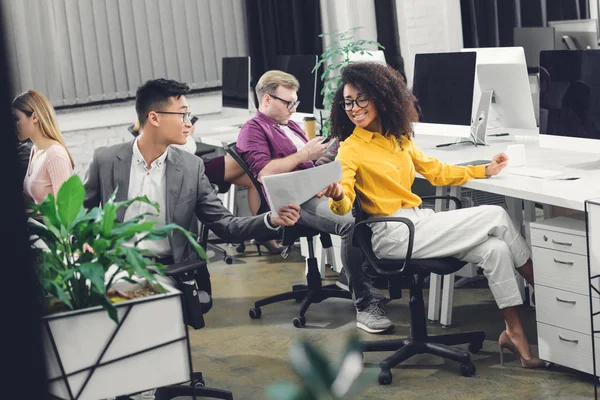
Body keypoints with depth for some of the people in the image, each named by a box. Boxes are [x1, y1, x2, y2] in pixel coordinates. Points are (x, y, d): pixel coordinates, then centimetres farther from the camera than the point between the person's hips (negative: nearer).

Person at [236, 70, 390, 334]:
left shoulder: (290, 125, 29)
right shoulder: (253, 131, 2)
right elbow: (264, 172, -14)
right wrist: (304, 154, -9)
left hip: (320, 190, 9)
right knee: (351, 222, -32)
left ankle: (351, 274, 2)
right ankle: (365, 306, -30)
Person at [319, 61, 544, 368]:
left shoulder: (397, 137, 13)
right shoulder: (350, 150, -7)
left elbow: (435, 171, 23)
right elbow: (344, 206, -18)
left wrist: (485, 170, 24)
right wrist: (337, 196, -41)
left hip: (418, 222, 7)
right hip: (392, 235, -7)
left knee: (495, 249, -14)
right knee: (496, 217, -10)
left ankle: (514, 332, -6)